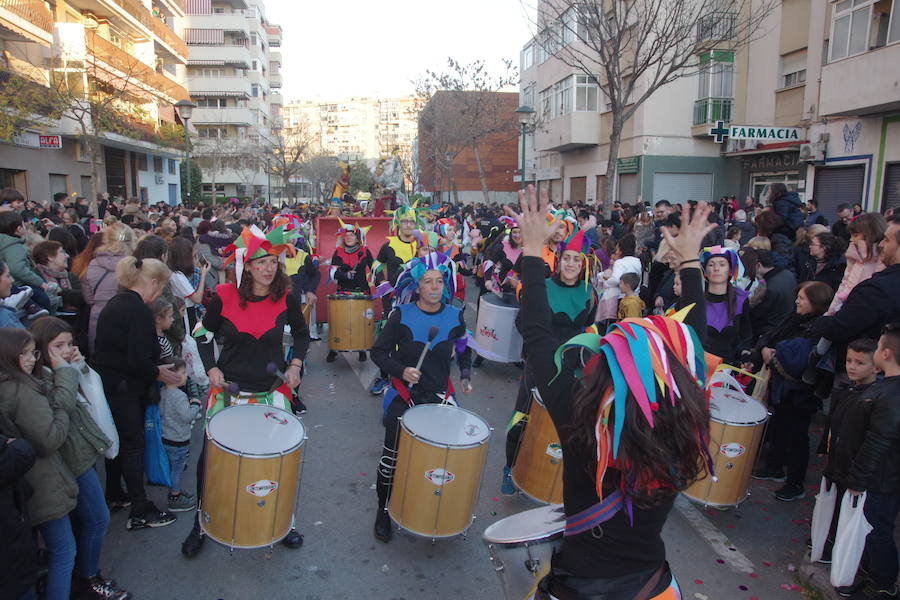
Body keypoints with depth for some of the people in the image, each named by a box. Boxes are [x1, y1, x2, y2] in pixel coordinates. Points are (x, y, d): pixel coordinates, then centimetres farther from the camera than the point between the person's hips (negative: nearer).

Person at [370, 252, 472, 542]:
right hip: (404, 394, -2)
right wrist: (401, 370, -17)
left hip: (440, 394, 2)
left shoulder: (455, 316, 1)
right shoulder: (401, 315, -8)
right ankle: (383, 510, 16)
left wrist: (465, 376, 3)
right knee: (393, 452, -10)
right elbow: (378, 352, -2)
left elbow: (463, 350, 18)